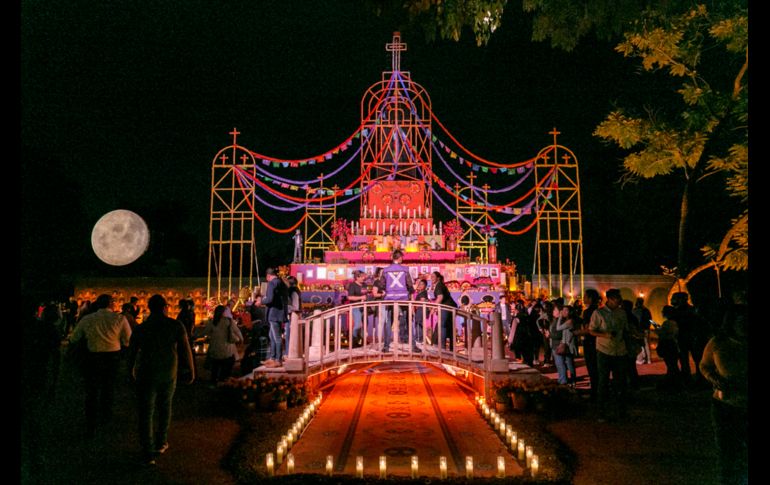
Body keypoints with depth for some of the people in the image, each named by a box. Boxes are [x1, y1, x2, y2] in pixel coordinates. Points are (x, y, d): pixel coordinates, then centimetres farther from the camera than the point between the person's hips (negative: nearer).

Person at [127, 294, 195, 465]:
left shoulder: (141, 329, -3)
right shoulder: (176, 326, -8)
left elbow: (131, 353, 6)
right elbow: (186, 350, -10)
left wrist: (131, 371, 23)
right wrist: (191, 371, -1)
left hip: (146, 376, 0)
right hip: (169, 375, 1)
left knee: (146, 414, 6)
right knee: (164, 408, 21)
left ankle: (148, 454, 5)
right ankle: (161, 443, 31)